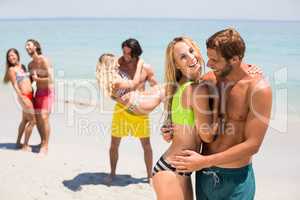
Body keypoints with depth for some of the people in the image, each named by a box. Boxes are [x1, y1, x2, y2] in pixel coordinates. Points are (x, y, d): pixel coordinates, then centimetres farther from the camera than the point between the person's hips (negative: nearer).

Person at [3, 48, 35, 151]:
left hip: (30, 96, 8)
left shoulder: (22, 66, 15)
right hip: (24, 97, -8)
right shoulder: (11, 69, -6)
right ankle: (25, 145, 4)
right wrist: (23, 98, -20)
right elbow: (15, 86, -12)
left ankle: (18, 143, 29)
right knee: (33, 120, -6)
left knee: (25, 120, 16)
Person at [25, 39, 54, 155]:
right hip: (38, 92, 8)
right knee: (37, 118, 7)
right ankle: (43, 142, 22)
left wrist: (37, 79, -13)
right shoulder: (30, 65, 9)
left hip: (47, 92, -8)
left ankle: (45, 146, -9)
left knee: (44, 117, -15)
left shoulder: (44, 60, -18)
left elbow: (50, 80, -25)